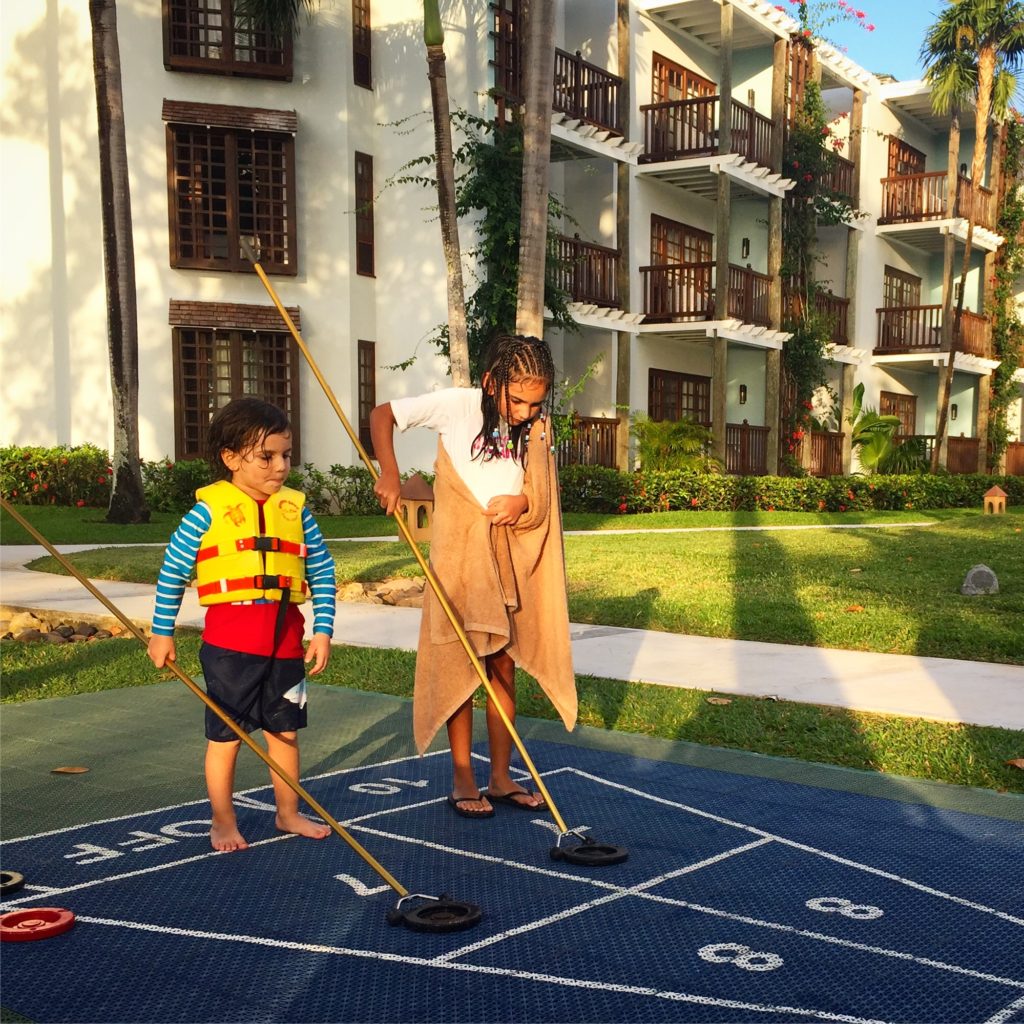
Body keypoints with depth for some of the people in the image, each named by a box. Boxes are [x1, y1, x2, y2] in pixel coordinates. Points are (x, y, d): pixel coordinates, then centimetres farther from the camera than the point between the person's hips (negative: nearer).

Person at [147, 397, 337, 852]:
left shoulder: (295, 509, 4)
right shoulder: (210, 510, -7)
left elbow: (322, 571, 8)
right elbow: (172, 569, 0)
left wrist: (323, 630, 2)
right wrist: (161, 632, 3)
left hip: (286, 638, 4)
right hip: (229, 640, -4)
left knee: (285, 731, 15)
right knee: (226, 735, 7)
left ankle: (288, 813, 32)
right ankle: (223, 821, 24)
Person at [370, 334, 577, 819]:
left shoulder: (537, 427, 2)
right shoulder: (456, 405, -10)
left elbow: (543, 494, 6)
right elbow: (382, 415, -6)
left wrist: (523, 501, -17)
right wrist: (389, 472, -20)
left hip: (510, 561, 4)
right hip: (460, 558, -4)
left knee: (504, 668, 9)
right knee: (462, 667, 0)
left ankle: (501, 778, 20)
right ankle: (462, 779, 12)